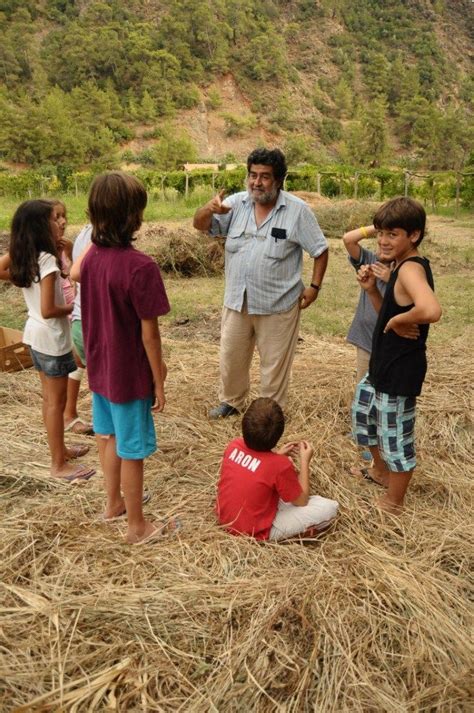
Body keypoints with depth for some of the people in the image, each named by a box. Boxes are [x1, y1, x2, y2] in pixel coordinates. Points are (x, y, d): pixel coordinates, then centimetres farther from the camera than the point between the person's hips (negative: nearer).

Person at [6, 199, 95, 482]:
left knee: (50, 398, 20)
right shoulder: (47, 260, -23)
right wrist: (73, 307, -8)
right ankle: (59, 464, 17)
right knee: (57, 402, 4)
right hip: (51, 337, -9)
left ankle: (59, 449, 36)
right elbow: (48, 310, -26)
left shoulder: (22, 257, 2)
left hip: (35, 334, 9)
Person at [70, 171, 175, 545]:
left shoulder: (92, 255, -4)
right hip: (130, 375, -7)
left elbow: (76, 273, 22)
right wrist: (159, 382, -10)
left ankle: (114, 502, 45)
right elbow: (149, 334, -21)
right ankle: (137, 526, 26)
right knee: (132, 451, 8)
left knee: (108, 437, 24)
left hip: (100, 368, 7)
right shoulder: (141, 266, -26)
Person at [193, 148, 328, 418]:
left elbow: (320, 250, -3)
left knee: (274, 363, 9)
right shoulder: (236, 203, -1)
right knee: (231, 356, 18)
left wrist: (314, 286, -9)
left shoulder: (298, 210, -9)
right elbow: (200, 225, -3)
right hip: (237, 300, 4)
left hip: (278, 304, -3)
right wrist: (210, 209, -25)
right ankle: (231, 400, 41)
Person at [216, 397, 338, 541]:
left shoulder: (234, 445, -10)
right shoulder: (280, 465, -25)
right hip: (254, 532, -6)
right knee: (330, 507, -8)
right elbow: (301, 501, -8)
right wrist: (305, 461, -3)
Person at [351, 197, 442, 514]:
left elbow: (431, 310, -44)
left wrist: (399, 321, -26)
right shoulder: (405, 266, 6)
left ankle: (393, 503, 28)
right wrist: (372, 289, -3)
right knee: (364, 409, 28)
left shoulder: (411, 268, -24)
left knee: (396, 434, 6)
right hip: (384, 364, 11)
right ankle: (381, 471, 49)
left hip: (400, 370, -11)